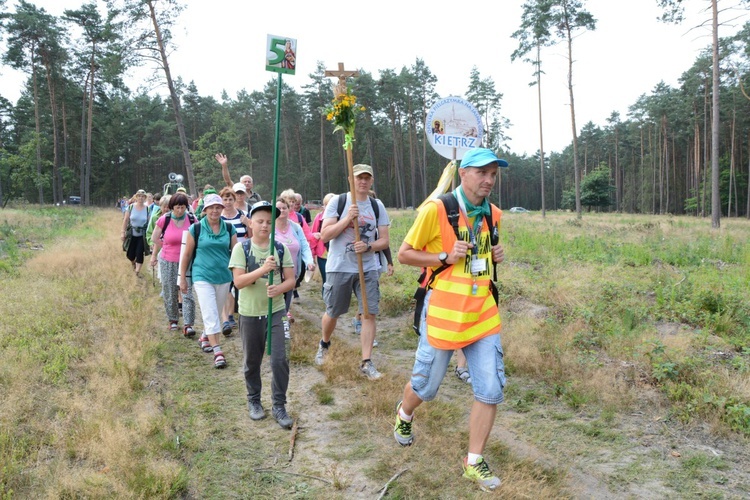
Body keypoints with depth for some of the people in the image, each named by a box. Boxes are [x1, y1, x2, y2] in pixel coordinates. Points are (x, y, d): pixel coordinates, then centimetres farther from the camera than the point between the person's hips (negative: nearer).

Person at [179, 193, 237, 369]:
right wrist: (183, 278, 2)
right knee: (210, 315, -9)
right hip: (203, 277, -3)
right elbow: (187, 254, 1)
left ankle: (205, 337, 41)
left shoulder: (229, 228, 2)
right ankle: (217, 351, -6)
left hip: (223, 277, 3)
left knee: (216, 313, 16)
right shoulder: (196, 229, -5)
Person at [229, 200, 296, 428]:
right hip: (250, 313, -1)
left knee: (280, 359, -5)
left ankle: (279, 405, 10)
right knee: (251, 360, 14)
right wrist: (262, 269, -28)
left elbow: (291, 279, -2)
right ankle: (253, 400, 34)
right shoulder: (241, 249, -5)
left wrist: (280, 288, -24)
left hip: (276, 311, 1)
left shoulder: (281, 248, 0)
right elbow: (238, 281, -15)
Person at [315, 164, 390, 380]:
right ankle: (324, 344, 40)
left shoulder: (377, 206, 6)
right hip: (339, 267, -2)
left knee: (370, 313, -4)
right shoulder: (337, 201, -3)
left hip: (368, 268, 2)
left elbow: (384, 240, 5)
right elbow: (324, 235, -10)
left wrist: (368, 246, -15)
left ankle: (366, 362, 4)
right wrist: (347, 218, -20)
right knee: (333, 313, 10)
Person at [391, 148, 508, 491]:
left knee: (491, 389, 1)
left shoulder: (492, 214, 7)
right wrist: (445, 257, -19)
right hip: (443, 312, -5)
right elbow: (404, 253, -7)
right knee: (426, 385, 11)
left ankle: (474, 462, 18)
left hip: (483, 312, 5)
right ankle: (404, 414, 46)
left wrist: (495, 255, 2)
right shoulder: (436, 209, -13)